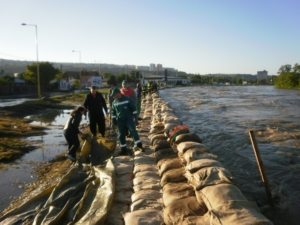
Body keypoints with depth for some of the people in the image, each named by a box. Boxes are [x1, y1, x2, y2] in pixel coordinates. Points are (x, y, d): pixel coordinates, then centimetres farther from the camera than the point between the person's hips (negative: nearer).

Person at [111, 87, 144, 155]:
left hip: (129, 119, -4)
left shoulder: (127, 99, -6)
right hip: (120, 121, 4)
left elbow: (133, 108, -3)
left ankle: (139, 144, -12)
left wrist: (135, 117, -6)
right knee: (121, 135, 5)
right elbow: (113, 112, 18)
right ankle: (124, 149, 15)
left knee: (133, 131, -17)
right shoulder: (114, 102, 7)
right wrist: (114, 120, 13)